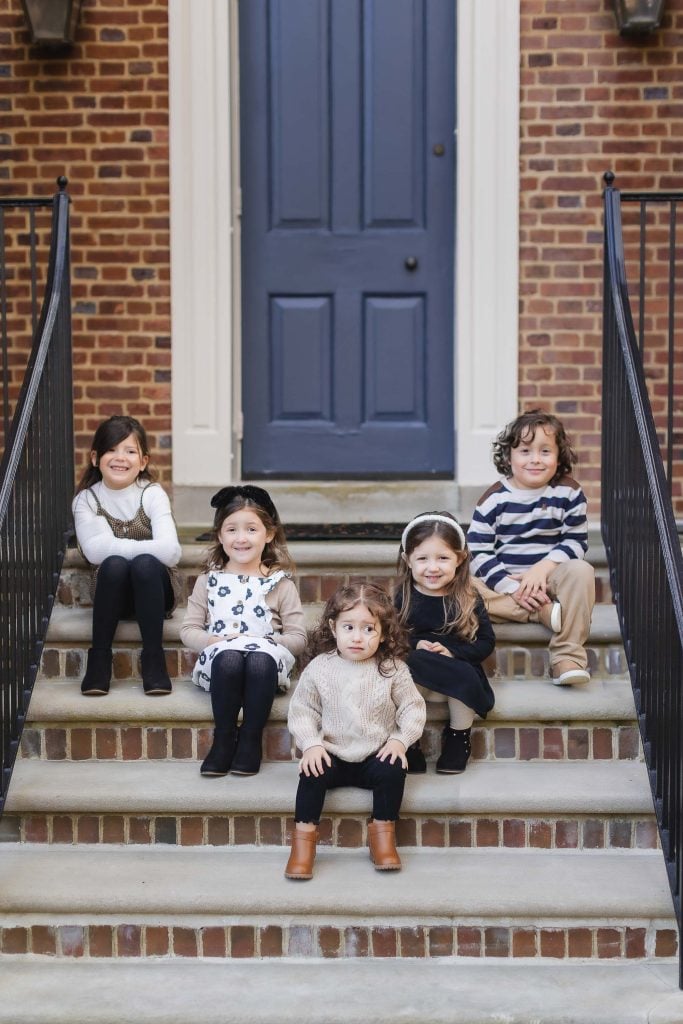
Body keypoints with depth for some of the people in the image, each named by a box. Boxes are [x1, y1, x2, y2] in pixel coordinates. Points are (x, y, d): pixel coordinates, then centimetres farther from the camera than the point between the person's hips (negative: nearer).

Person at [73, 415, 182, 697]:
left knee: (145, 564, -32)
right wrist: (145, 547, -23)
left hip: (155, 591, -1)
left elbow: (170, 551, -24)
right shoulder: (86, 499, -4)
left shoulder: (152, 494, -8)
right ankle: (99, 657, -19)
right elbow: (94, 550, -22)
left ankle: (153, 657, -22)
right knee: (114, 565, -31)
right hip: (112, 592, 1)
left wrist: (115, 546, -20)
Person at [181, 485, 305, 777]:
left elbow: (297, 638, 6)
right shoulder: (208, 582, 14)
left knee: (261, 659, -38)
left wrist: (264, 642, -11)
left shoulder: (280, 584, 10)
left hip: (267, 658, -1)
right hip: (218, 661, 1)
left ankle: (250, 738, -20)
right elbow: (189, 630, 10)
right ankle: (224, 738, -20)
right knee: (229, 657, -37)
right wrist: (216, 640, -10)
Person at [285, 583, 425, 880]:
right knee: (312, 774, -27)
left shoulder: (393, 669, -4)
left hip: (377, 755, 0)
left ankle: (383, 833, -7)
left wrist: (400, 739, -13)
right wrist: (311, 743, -15)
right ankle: (303, 837, -14)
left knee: (393, 771, -27)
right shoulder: (319, 668, -4)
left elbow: (412, 707, 1)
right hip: (331, 755, 0)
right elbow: (301, 711, -1)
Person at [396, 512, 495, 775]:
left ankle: (459, 738, -5)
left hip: (458, 670, 0)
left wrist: (452, 652, -16)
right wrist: (415, 645, -17)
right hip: (414, 671, 0)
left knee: (465, 677, -31)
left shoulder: (469, 600, 0)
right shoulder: (401, 598, 0)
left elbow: (486, 643, 0)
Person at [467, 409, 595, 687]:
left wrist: (543, 567, -19)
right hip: (503, 584, 0)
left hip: (550, 581, 0)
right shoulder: (494, 499, -5)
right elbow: (477, 552, -9)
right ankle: (547, 613, -30)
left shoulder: (569, 493, -1)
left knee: (581, 571, -30)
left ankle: (567, 658, -29)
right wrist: (511, 587, -21)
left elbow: (577, 541, -2)